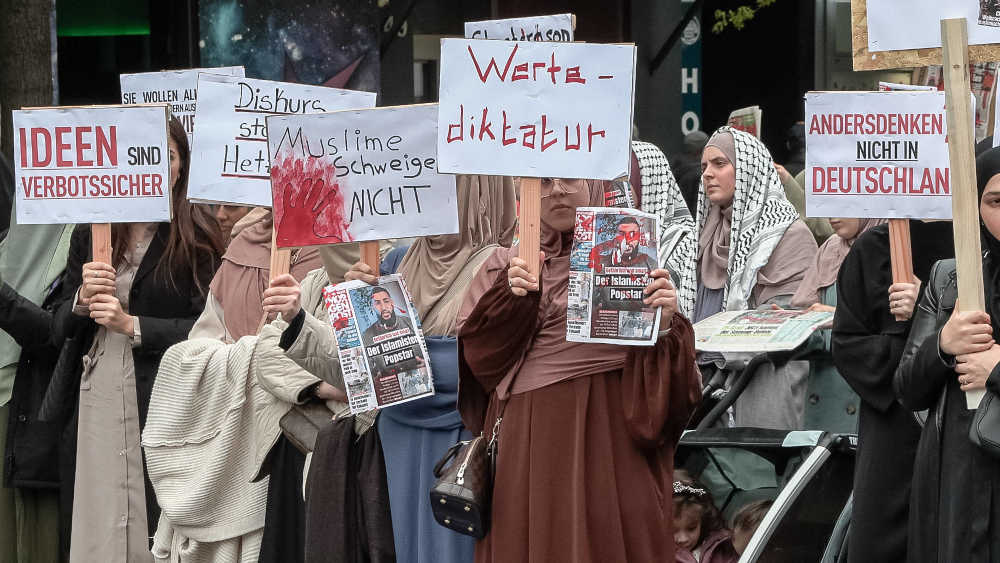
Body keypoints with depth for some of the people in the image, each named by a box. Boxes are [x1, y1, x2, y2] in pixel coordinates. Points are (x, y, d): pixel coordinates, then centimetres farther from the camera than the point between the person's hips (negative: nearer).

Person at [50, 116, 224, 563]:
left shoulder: (198, 237, -3)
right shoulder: (89, 234, 11)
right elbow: (62, 329, 14)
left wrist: (132, 325, -14)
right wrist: (83, 300, -7)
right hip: (100, 403, 4)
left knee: (161, 526, -5)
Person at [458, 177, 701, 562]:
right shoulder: (504, 266, 13)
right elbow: (476, 350, 0)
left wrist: (664, 324, -22)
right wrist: (512, 296, -15)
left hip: (608, 435, -2)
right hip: (525, 444, 2)